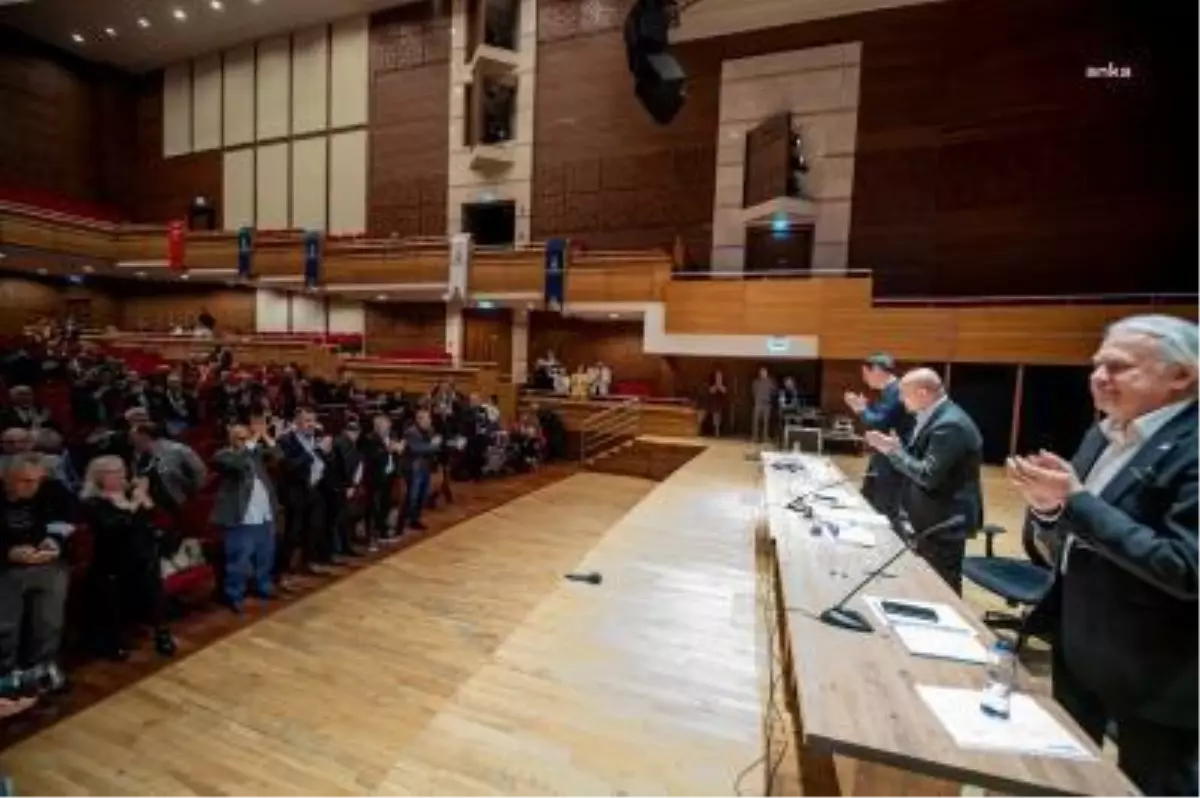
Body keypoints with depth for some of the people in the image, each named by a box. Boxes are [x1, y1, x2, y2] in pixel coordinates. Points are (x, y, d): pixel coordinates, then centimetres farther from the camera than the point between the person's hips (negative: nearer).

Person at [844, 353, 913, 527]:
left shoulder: (896, 391, -22)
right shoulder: (889, 391, 11)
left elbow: (878, 424, -28)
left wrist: (861, 409, -12)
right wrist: (862, 406, 4)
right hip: (884, 456, 11)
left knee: (887, 509, 0)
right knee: (868, 499, 21)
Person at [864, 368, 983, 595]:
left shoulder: (949, 425, -25)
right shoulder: (933, 415, 6)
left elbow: (928, 475, -28)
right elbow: (917, 457, 13)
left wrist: (894, 450, -20)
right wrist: (894, 446, -2)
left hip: (945, 520, -10)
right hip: (932, 516, 10)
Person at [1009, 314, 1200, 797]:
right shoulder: (1103, 435, 4)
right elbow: (1061, 543, 8)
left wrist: (1076, 500, -29)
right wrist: (1047, 505, -13)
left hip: (1156, 672, -7)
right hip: (1078, 646, 7)